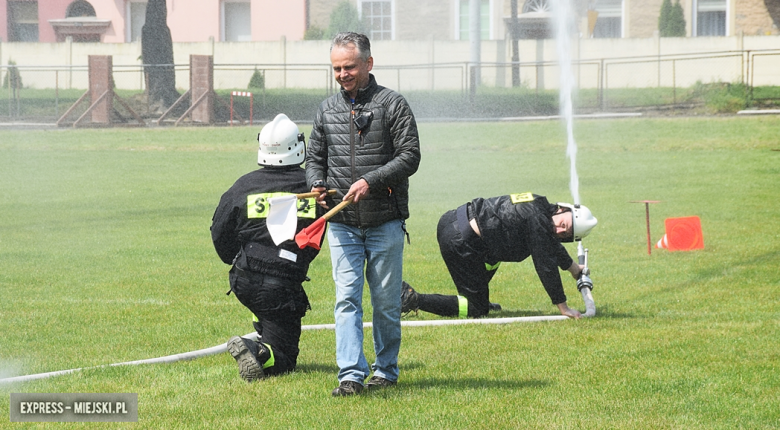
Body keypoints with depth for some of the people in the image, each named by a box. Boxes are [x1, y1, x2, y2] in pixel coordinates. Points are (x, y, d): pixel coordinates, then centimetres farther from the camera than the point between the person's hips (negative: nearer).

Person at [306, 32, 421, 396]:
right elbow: (314, 157, 20)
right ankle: (351, 374, -11)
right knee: (347, 299, -7)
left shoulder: (392, 104, -1)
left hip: (385, 222, -3)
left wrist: (371, 181, -19)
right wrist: (317, 183, -2)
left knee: (386, 302, 5)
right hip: (342, 224, 3)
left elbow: (409, 157, -8)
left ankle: (386, 370, 18)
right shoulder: (327, 109, 12)